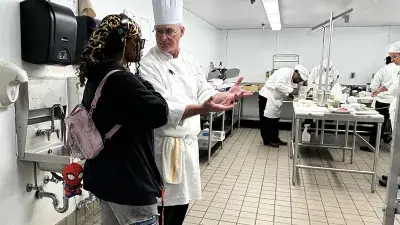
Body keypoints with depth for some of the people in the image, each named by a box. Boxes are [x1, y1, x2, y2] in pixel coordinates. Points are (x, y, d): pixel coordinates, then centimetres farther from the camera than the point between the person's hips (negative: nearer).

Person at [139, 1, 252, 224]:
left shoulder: (190, 61, 6)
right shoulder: (150, 64, -15)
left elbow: (205, 93, 10)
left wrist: (227, 94, -8)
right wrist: (202, 109, -36)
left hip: (189, 141, 7)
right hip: (165, 144, -6)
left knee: (183, 198, 21)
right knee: (164, 205, 5)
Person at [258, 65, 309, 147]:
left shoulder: (290, 77, 11)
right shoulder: (286, 72, -18)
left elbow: (284, 88, 11)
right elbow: (278, 85, -31)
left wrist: (291, 94, -5)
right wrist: (290, 91, -24)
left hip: (274, 99, 10)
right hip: (267, 97, -10)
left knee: (275, 119, 13)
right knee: (267, 119, -2)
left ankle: (275, 139, 23)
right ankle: (267, 140, 6)